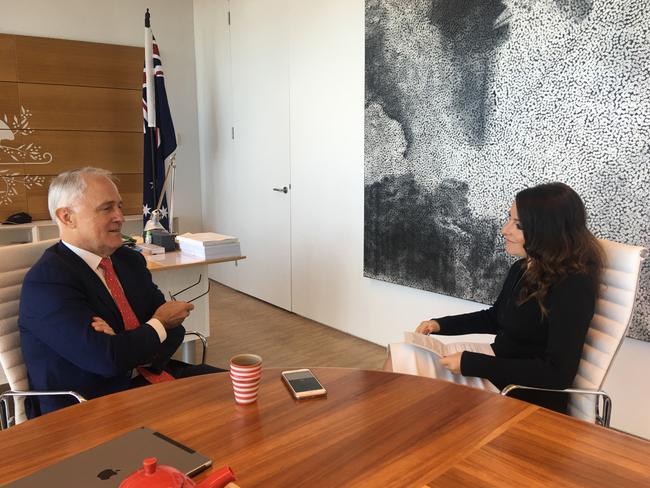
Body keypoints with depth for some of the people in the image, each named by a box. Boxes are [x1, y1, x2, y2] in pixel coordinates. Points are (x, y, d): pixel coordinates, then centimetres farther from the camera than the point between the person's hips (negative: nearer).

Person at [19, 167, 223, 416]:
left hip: (153, 376, 8)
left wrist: (124, 347, -16)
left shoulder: (131, 260, 9)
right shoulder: (46, 281, -14)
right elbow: (108, 359, -23)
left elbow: (173, 329, 4)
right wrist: (159, 323, -6)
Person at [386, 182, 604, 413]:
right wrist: (440, 324, 6)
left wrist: (470, 364, -24)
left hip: (529, 400, -8)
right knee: (401, 355, -2)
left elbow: (558, 374, -26)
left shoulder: (573, 287, -22)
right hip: (497, 369, 8)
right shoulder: (522, 269, 4)